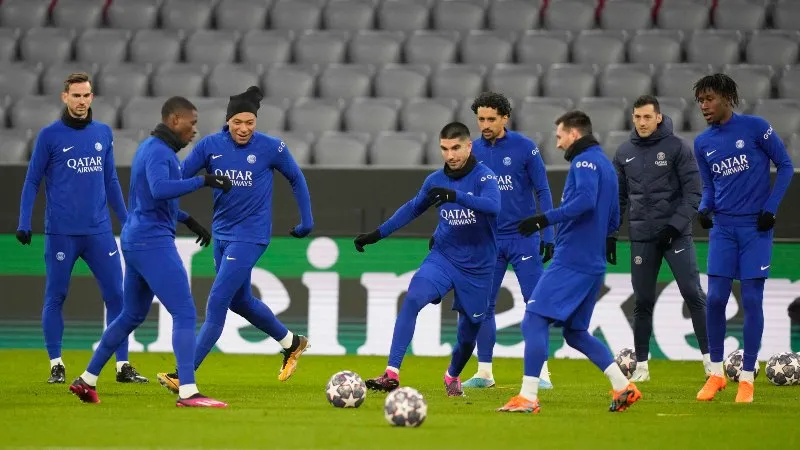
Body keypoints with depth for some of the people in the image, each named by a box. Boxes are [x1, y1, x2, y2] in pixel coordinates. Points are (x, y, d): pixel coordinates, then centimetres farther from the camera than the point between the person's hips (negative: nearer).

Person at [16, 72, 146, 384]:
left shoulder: (103, 133, 10)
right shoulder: (50, 135, -2)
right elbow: (32, 181, 2)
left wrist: (127, 221, 15)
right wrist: (24, 223, -6)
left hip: (99, 231, 3)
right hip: (61, 232, -3)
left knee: (116, 295, -1)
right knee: (55, 297, 2)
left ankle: (123, 366, 4)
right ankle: (56, 366, 11)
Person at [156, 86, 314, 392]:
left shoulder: (271, 148, -11)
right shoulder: (210, 146, -5)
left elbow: (296, 179, 4)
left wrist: (307, 222, 6)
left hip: (250, 237, -6)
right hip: (221, 234, 6)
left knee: (217, 303, -12)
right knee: (239, 300, 20)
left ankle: (185, 374, -11)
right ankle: (291, 343, 43)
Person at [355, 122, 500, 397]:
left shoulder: (484, 176, -13)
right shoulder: (436, 180, 1)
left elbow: (493, 205, -34)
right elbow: (413, 208, 18)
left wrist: (455, 196, -46)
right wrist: (378, 234, 15)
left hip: (477, 268, -2)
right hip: (443, 258, 2)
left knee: (469, 331, 9)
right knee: (412, 299, -25)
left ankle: (453, 376, 42)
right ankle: (392, 374, -29)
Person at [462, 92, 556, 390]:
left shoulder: (524, 148, -7)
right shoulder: (473, 151, 2)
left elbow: (543, 192, -4)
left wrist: (548, 236, -8)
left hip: (523, 237, -3)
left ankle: (541, 372, -2)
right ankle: (484, 372, 12)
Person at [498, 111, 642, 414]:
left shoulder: (585, 161, -8)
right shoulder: (605, 164, 21)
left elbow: (585, 200, -26)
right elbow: (613, 219, 25)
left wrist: (545, 220, -26)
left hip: (570, 261, -10)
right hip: (593, 264, 10)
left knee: (534, 320, -11)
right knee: (575, 332, 16)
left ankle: (528, 398, -18)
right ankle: (624, 388, 9)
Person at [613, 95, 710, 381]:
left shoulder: (677, 148, -3)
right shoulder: (625, 153, 9)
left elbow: (693, 191, -6)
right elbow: (619, 197, 17)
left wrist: (676, 224, -16)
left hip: (676, 232, -3)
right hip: (642, 237, 3)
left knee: (693, 295, -8)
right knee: (643, 302, 5)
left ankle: (710, 358, -5)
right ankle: (641, 365, 12)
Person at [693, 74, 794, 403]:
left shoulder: (755, 128, -7)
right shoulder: (702, 144, 7)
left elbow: (785, 166, -1)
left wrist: (771, 207, -9)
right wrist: (704, 209, -4)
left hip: (756, 227, -4)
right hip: (723, 228, 4)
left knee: (752, 300, -3)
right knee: (715, 299, -3)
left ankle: (747, 378, 6)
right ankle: (716, 373, 11)